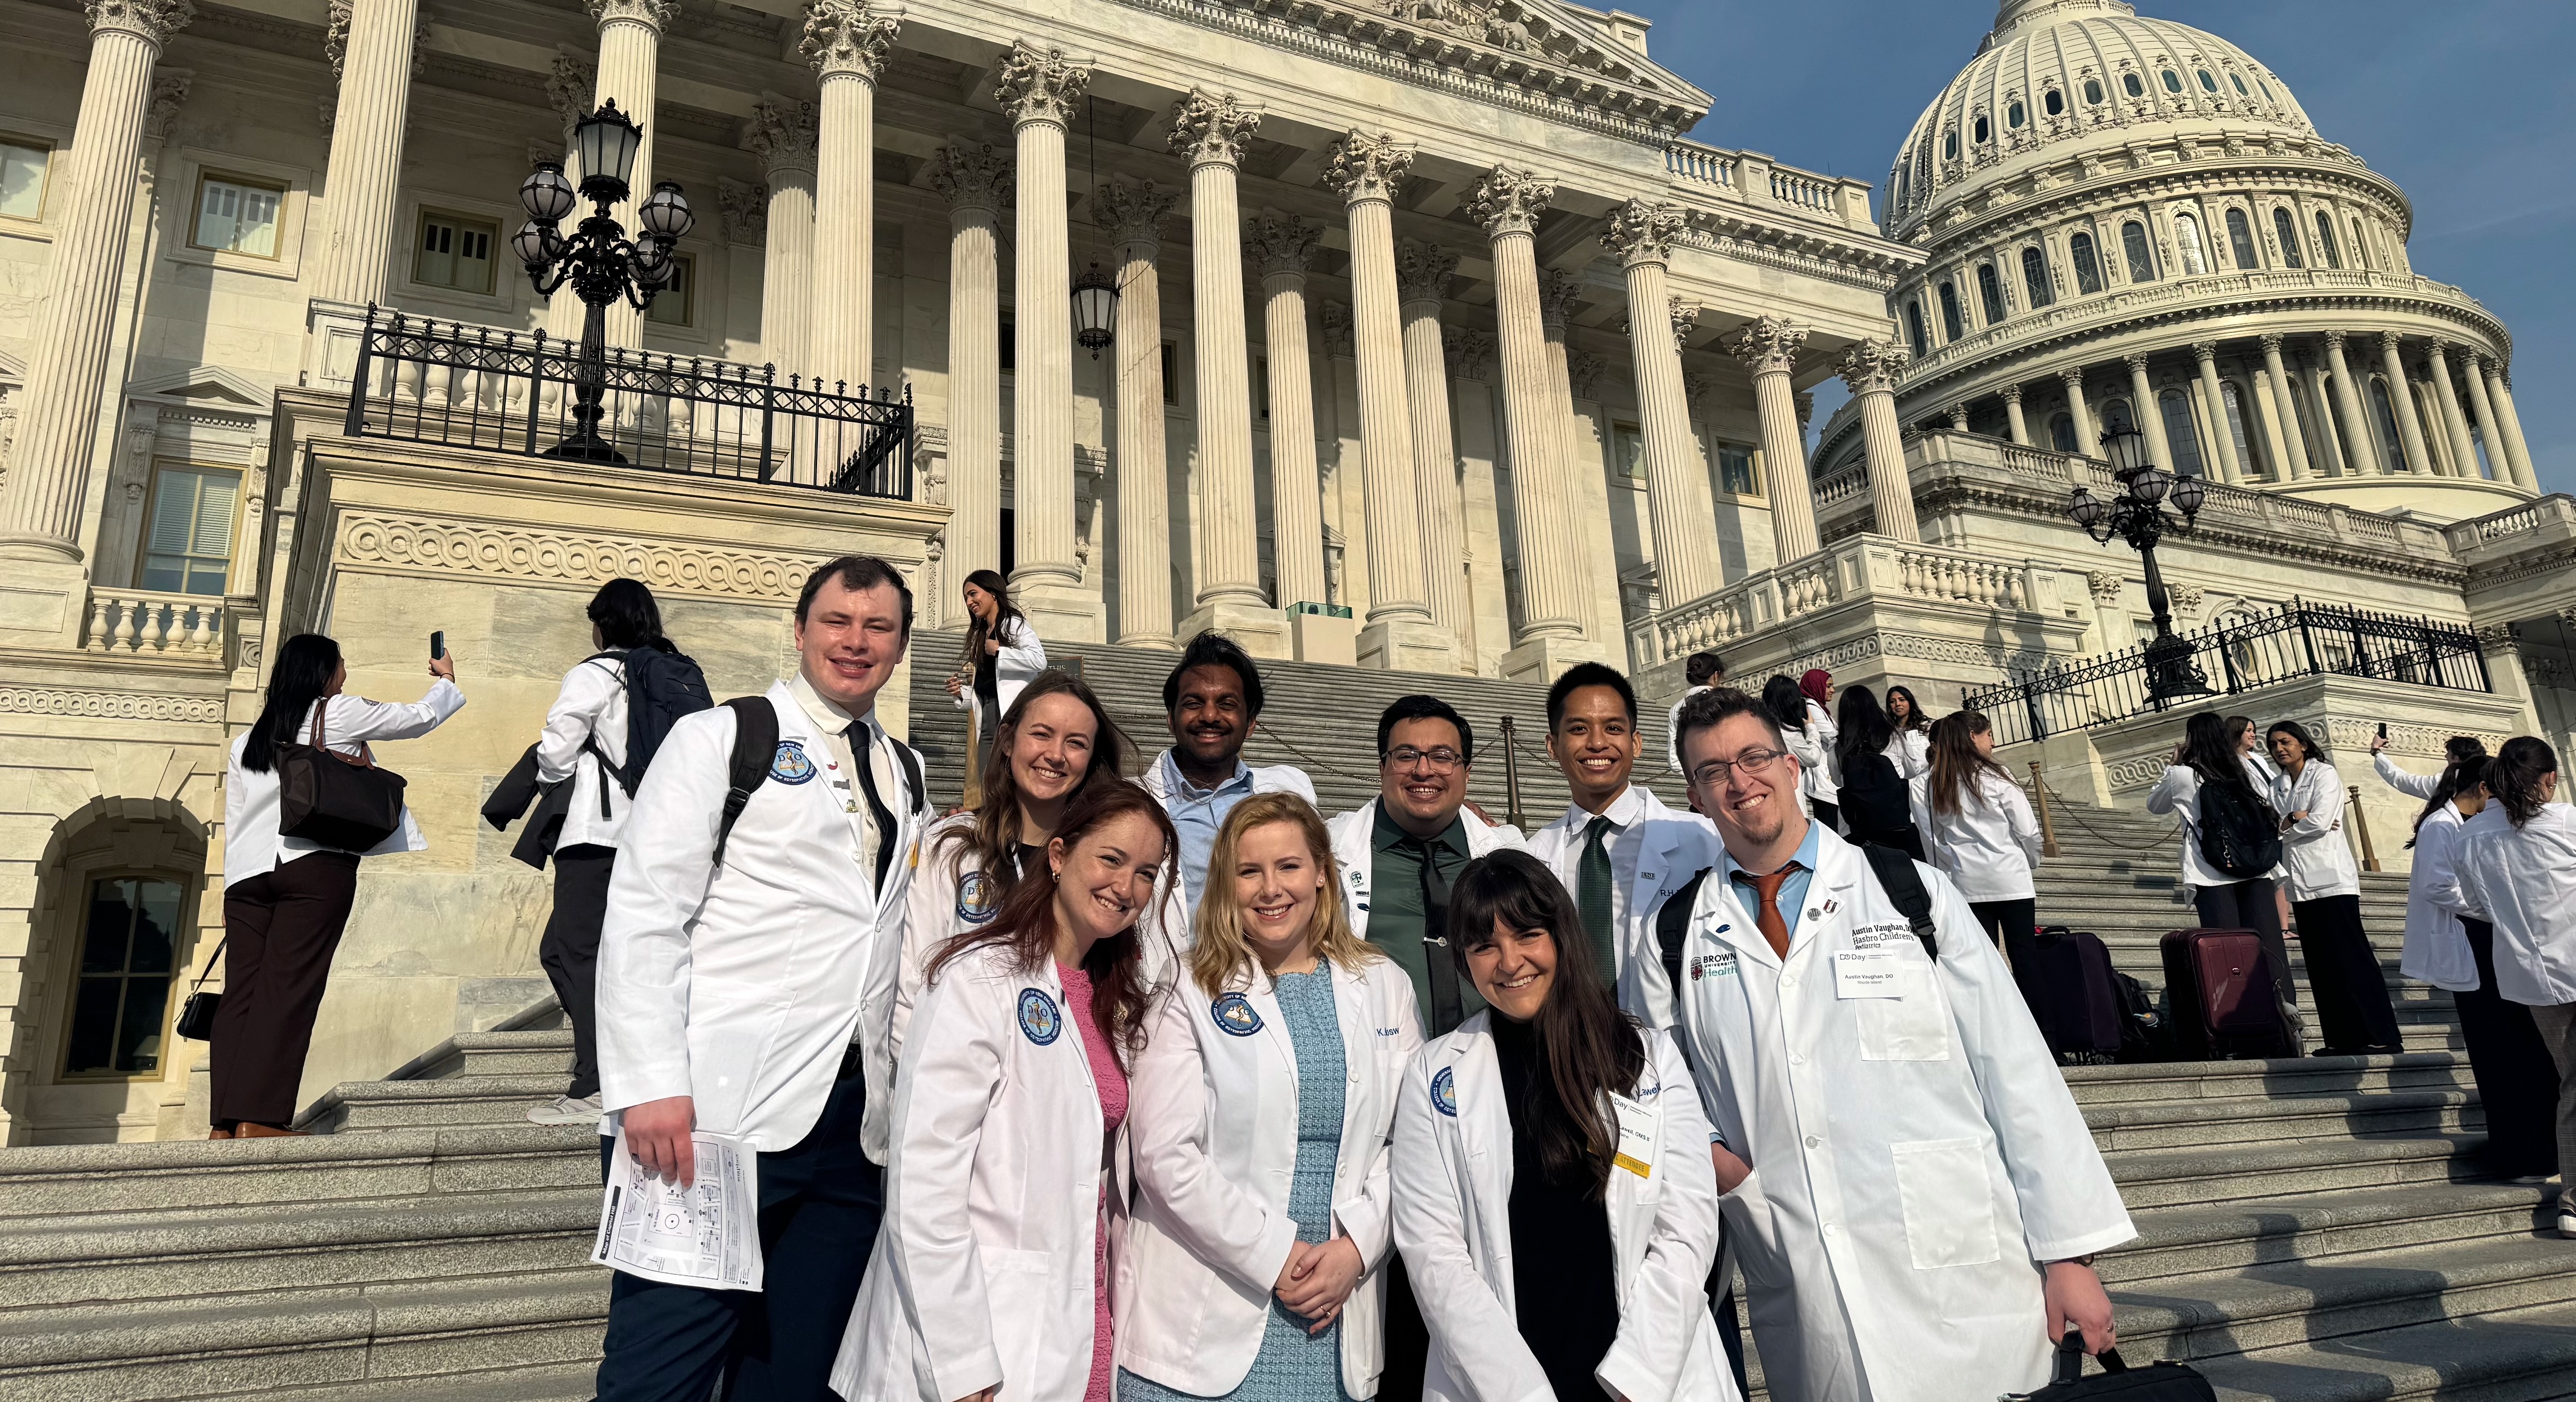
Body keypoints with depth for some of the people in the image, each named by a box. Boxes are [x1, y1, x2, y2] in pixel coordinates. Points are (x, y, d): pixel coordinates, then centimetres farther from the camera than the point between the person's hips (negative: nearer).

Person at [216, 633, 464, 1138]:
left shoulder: (247, 742, 24)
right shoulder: (340, 713, 7)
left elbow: (233, 824, 20)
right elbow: (422, 717, 18)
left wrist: (237, 888, 21)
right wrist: (447, 680, 37)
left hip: (249, 871, 6)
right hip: (317, 866, -6)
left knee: (241, 991, 1)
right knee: (289, 989, -9)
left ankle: (224, 1122, -4)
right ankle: (257, 1116, -15)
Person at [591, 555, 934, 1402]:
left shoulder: (907, 774, 19)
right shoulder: (721, 737, 3)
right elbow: (643, 917, -6)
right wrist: (652, 1086, -15)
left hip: (855, 1127, 5)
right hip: (719, 1115, -5)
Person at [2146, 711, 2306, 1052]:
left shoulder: (2181, 775, 2)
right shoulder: (2244, 770, 14)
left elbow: (2153, 804, 19)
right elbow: (2273, 817, 19)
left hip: (2212, 878, -4)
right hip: (2255, 871, 4)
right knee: (2269, 947, 1)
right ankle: (2286, 1014, -10)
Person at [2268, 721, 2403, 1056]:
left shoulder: (2324, 774, -2)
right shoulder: (2280, 785, 16)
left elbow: (2320, 822, -14)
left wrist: (2284, 827, -1)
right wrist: (2295, 819, -12)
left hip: (2331, 879, -6)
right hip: (2301, 883, 7)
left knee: (2351, 958, -7)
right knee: (2321, 964, 5)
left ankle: (2383, 1037, -5)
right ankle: (2344, 1039, 8)